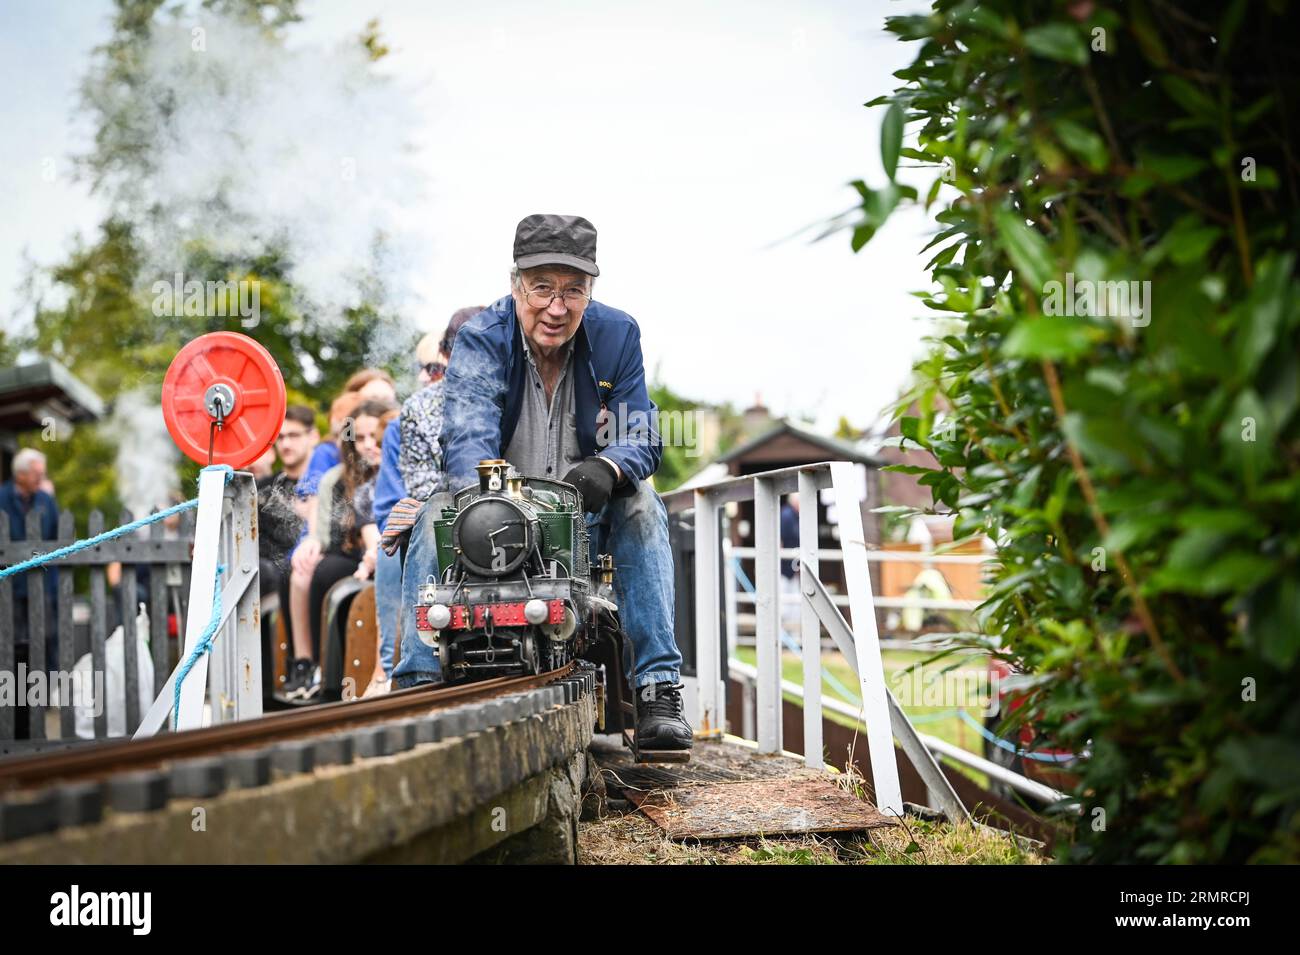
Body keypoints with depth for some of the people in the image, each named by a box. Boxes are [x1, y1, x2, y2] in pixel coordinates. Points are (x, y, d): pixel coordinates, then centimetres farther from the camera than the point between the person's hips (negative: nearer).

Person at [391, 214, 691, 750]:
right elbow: (466, 438, -29)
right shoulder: (481, 340, -13)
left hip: (584, 520, 1)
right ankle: (418, 682, -29)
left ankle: (658, 689, -30)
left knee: (640, 502, -27)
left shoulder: (616, 335, -6)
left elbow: (642, 440, -10)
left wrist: (605, 469, -36)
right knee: (438, 510, -28)